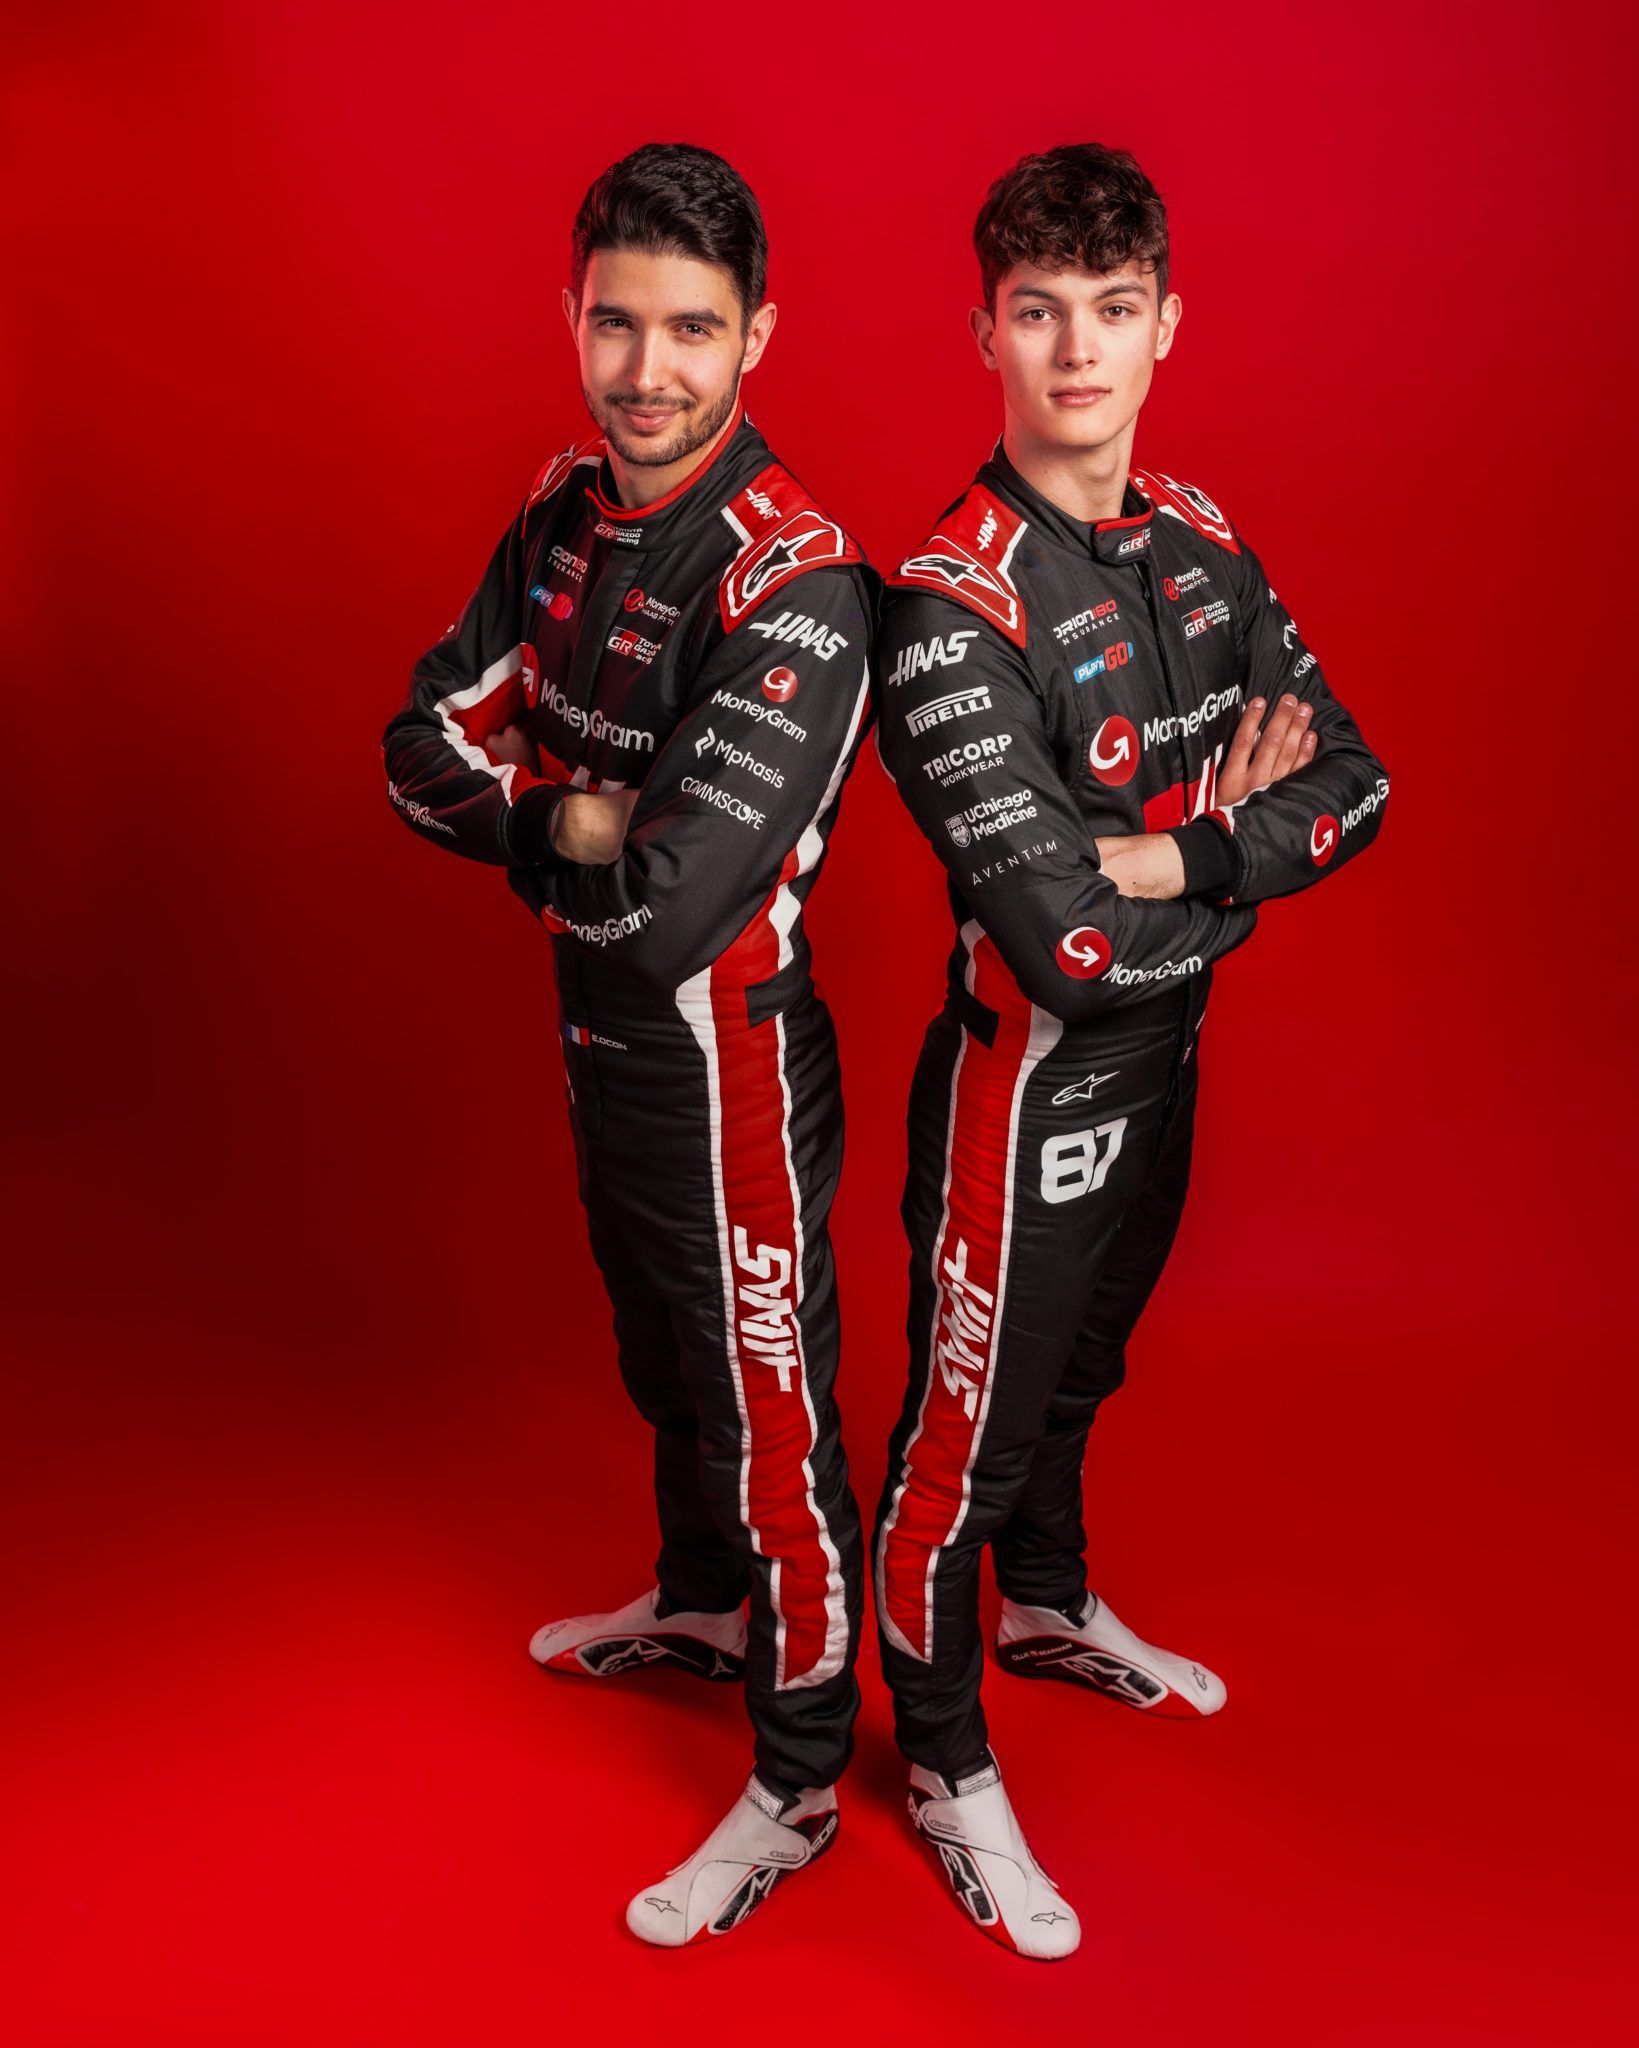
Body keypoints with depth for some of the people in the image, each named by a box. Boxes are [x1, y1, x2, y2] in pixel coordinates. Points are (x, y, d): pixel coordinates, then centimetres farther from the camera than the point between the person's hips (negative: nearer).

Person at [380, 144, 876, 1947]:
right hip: (597, 1028, 8)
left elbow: (672, 901, -33)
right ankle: (702, 1606, 54)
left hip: (724, 1052, -8)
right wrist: (581, 824, -19)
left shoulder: (795, 590, -27)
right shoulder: (568, 509, -1)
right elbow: (425, 747, -1)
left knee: (767, 1408, 8)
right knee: (659, 1357, 28)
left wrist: (535, 829, -14)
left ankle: (800, 1781, 27)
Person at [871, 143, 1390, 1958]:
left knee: (1078, 1368, 28)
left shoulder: (1200, 541, 0)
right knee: (970, 1424, 10)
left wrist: (1167, 860, -19)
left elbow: (1352, 785, -3)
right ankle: (947, 1767, 31)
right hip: (1030, 1080, -7)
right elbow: (1063, 933, -31)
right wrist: (1229, 837, -14)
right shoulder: (951, 604, -24)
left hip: (1164, 1059, 7)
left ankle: (1051, 1613, 54)